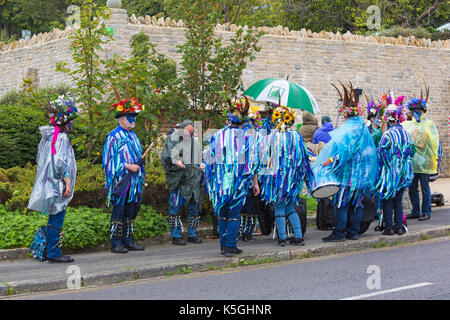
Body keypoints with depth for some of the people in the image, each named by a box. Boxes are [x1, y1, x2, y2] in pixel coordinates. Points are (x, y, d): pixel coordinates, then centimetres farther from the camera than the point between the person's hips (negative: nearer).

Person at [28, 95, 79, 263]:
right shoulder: (60, 137, -14)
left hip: (49, 183, 9)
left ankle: (50, 251, 18)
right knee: (57, 219, -5)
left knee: (54, 218, 14)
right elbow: (60, 162, -20)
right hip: (58, 184, -9)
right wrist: (67, 182, -17)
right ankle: (54, 253, -2)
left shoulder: (48, 135, 13)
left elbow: (41, 159, 18)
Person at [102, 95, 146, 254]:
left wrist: (140, 162, 7)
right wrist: (127, 166, -16)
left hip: (134, 181, 8)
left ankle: (128, 241, 17)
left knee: (131, 212, 10)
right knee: (118, 212, -6)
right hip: (120, 181, -8)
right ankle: (116, 243, -2)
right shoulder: (114, 137, -7)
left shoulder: (133, 136, 17)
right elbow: (108, 161, -11)